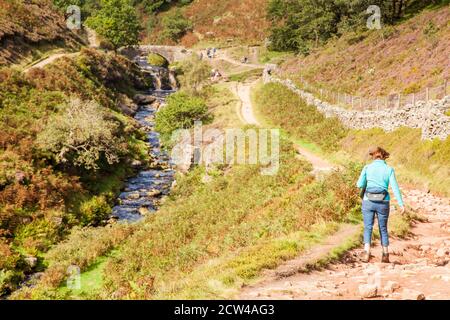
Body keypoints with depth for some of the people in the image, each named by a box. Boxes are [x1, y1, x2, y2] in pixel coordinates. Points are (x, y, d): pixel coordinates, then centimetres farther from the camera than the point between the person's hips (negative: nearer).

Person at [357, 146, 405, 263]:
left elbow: (360, 184, -5)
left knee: (368, 228, 3)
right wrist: (401, 204, -10)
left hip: (369, 201, -1)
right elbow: (395, 187, -8)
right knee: (383, 228, 15)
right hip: (383, 202, 1)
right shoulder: (389, 169, 0)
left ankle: (367, 252, -17)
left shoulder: (367, 168, 0)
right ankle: (385, 255, 18)